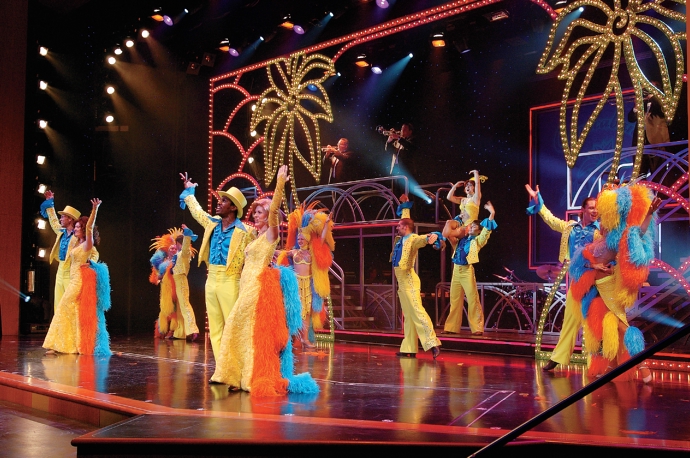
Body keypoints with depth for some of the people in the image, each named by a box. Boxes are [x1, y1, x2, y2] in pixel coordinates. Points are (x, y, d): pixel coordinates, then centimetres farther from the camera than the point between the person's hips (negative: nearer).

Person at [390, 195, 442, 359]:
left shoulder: (413, 239, -9)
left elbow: (423, 239, -30)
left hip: (409, 280, -9)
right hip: (401, 281, 9)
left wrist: (432, 236, -52)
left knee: (417, 312, -16)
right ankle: (409, 349, 9)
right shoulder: (401, 239, 15)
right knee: (408, 316, 8)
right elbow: (405, 218, 31)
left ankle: (433, 343, -19)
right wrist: (405, 204, 41)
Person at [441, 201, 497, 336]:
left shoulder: (477, 241, 3)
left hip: (467, 270, -5)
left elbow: (487, 231, -11)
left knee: (472, 299, -7)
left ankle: (477, 328, -5)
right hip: (456, 270, 6)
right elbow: (447, 234, 24)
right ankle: (452, 327, 14)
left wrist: (492, 214, -20)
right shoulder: (460, 240, 17)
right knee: (455, 300, 8)